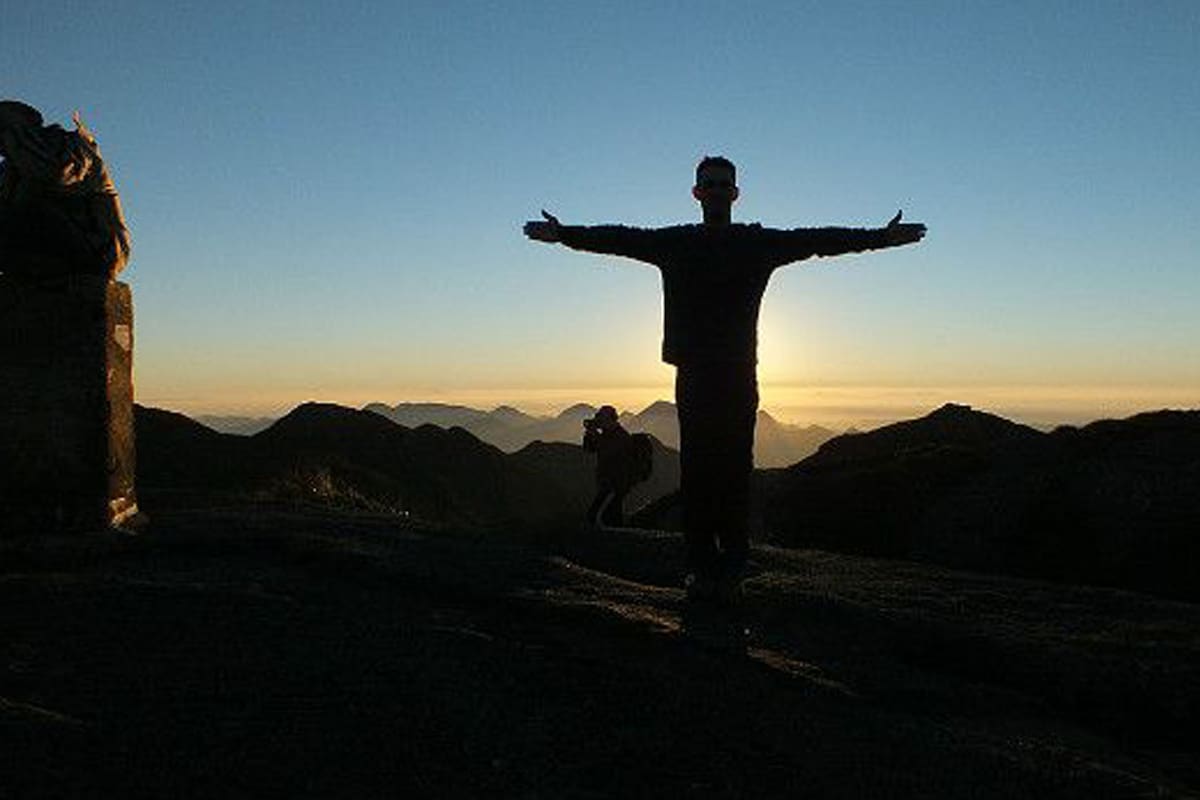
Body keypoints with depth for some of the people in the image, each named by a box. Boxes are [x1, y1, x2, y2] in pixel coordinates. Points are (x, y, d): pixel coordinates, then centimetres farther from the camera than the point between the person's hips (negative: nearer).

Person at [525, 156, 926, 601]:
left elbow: (820, 240, 4)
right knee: (695, 472, 1)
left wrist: (880, 237, -3)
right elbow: (619, 239, 7)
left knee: (735, 472, -2)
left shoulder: (759, 244, 9)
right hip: (693, 375, 1)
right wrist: (564, 233, -1)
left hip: (739, 377, -1)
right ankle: (701, 568, 7)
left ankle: (732, 568, 5)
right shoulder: (674, 243, 12)